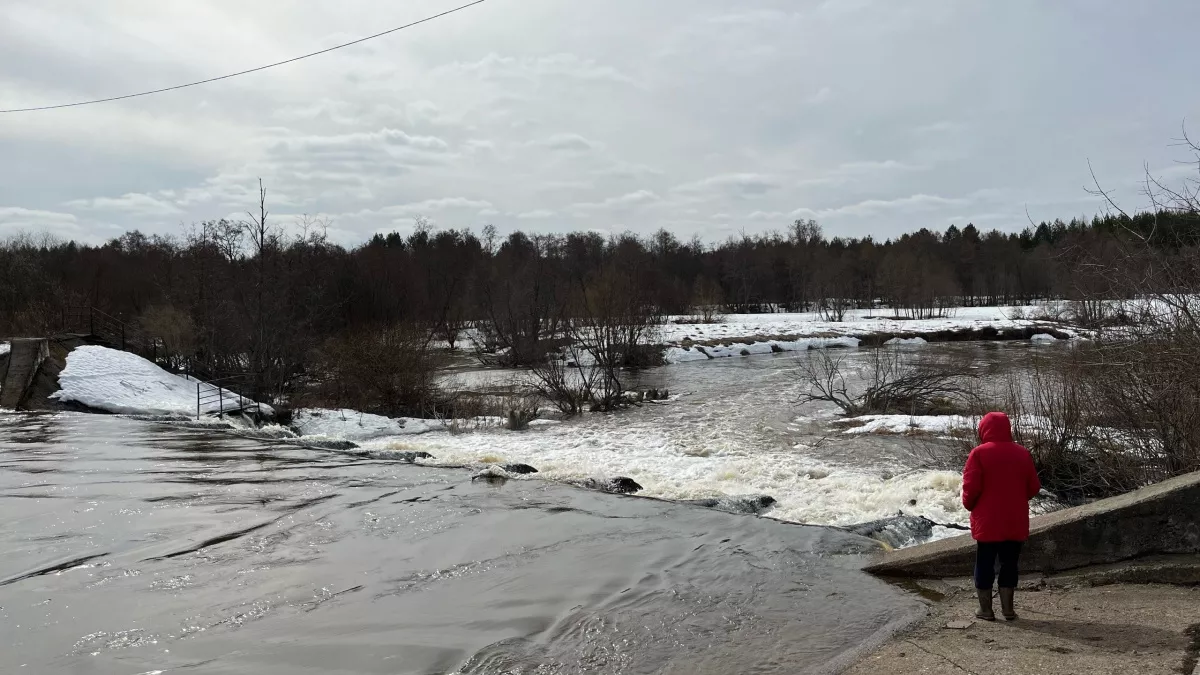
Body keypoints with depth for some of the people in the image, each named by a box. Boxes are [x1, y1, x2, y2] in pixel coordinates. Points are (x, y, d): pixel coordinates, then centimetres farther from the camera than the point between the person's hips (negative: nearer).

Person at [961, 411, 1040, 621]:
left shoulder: (979, 454, -11)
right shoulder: (1023, 454, 2)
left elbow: (971, 487, -14)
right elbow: (1034, 487, 6)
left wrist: (969, 505, 5)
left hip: (987, 522, -3)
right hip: (1016, 522, 3)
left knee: (984, 564, 7)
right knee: (1009, 563, 13)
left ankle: (986, 609, 11)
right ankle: (1007, 608, 16)